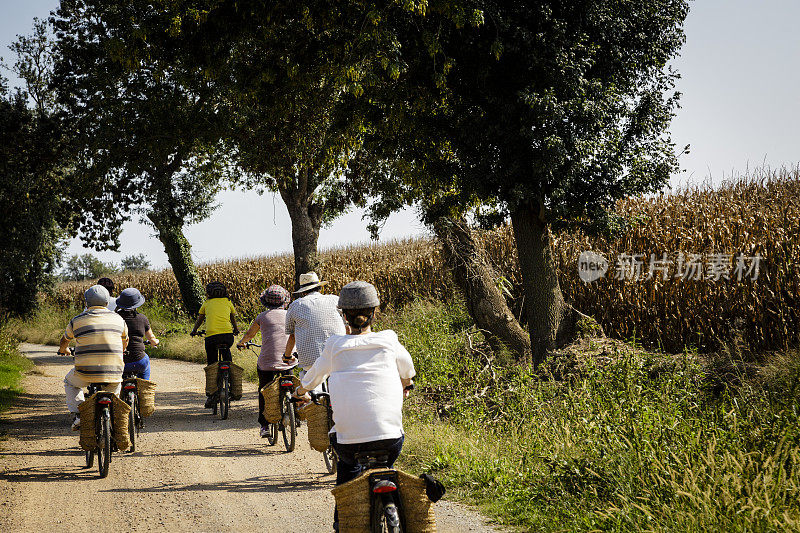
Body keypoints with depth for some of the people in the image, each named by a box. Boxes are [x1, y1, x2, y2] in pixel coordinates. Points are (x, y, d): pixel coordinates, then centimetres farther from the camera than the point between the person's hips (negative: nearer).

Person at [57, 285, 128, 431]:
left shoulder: (77, 321, 5)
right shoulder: (118, 319, 9)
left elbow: (65, 340, 26)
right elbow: (125, 341, 29)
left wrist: (62, 350, 50)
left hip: (86, 372, -2)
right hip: (114, 372, 2)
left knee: (70, 382, 30)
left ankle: (77, 414, 13)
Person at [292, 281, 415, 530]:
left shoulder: (335, 346, 7)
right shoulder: (389, 341, 9)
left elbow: (315, 373, 25)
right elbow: (407, 367, 30)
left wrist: (301, 391, 47)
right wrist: (406, 383, 54)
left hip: (348, 438, 0)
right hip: (389, 436, 0)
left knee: (348, 465, 31)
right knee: (385, 468, 30)